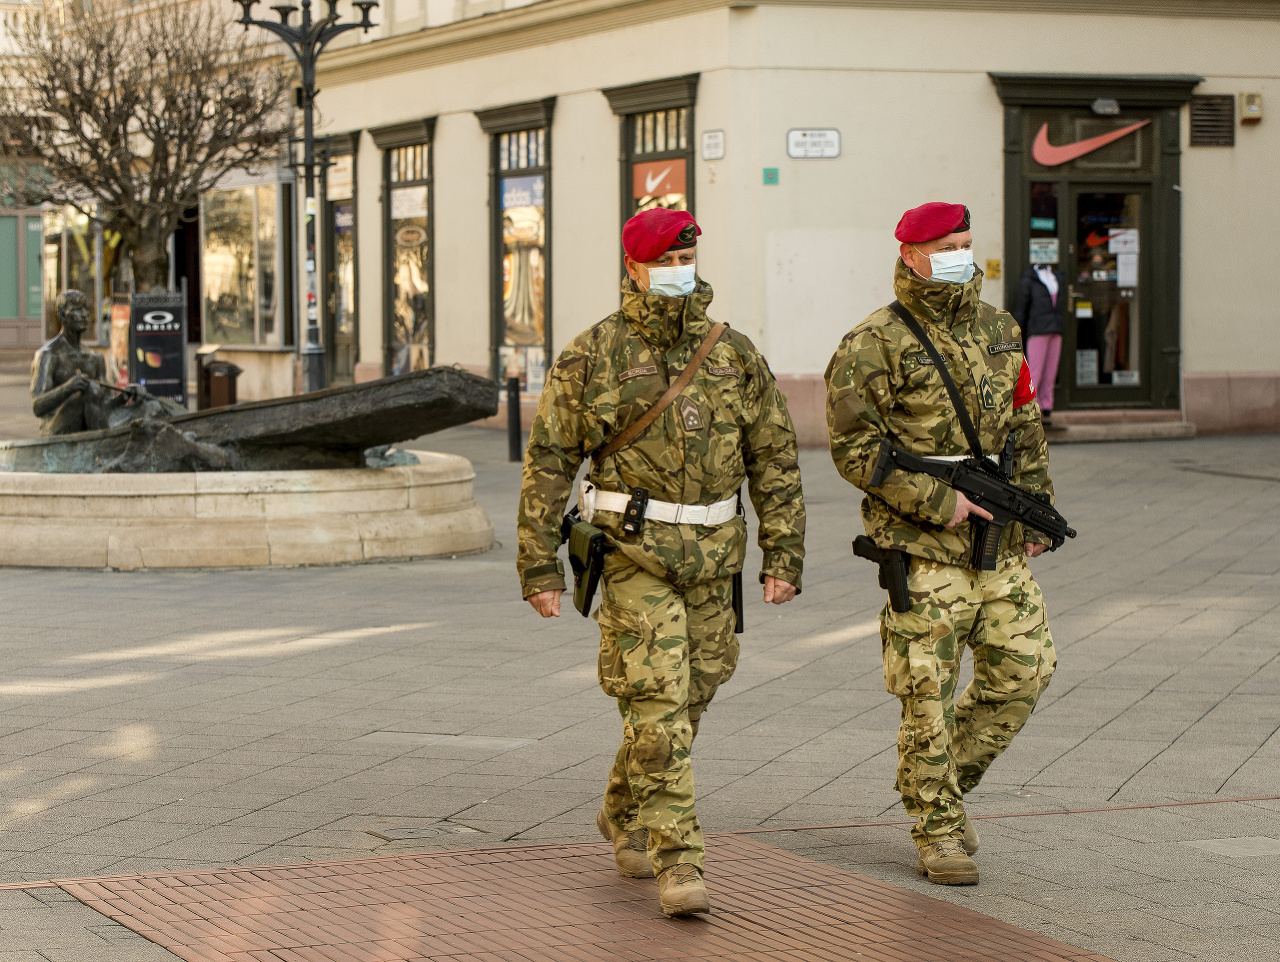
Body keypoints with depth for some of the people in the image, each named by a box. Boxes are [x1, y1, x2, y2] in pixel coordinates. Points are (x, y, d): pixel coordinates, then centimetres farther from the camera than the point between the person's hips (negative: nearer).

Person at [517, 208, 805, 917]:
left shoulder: (733, 355, 5)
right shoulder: (593, 356, -4)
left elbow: (774, 460, 8)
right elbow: (549, 460, -2)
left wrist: (784, 556, 1)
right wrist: (539, 565, -6)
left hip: (711, 561, 4)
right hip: (634, 556, -4)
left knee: (685, 699, 14)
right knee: (659, 705, -12)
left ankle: (624, 813, 38)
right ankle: (677, 863, -10)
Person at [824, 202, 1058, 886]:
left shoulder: (996, 330, 12)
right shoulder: (875, 345, -9)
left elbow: (1026, 428, 19)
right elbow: (854, 448, -13)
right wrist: (936, 501, -17)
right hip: (923, 548, -6)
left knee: (1024, 668, 6)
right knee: (929, 692, -2)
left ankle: (948, 784, 25)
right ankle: (937, 830, 11)